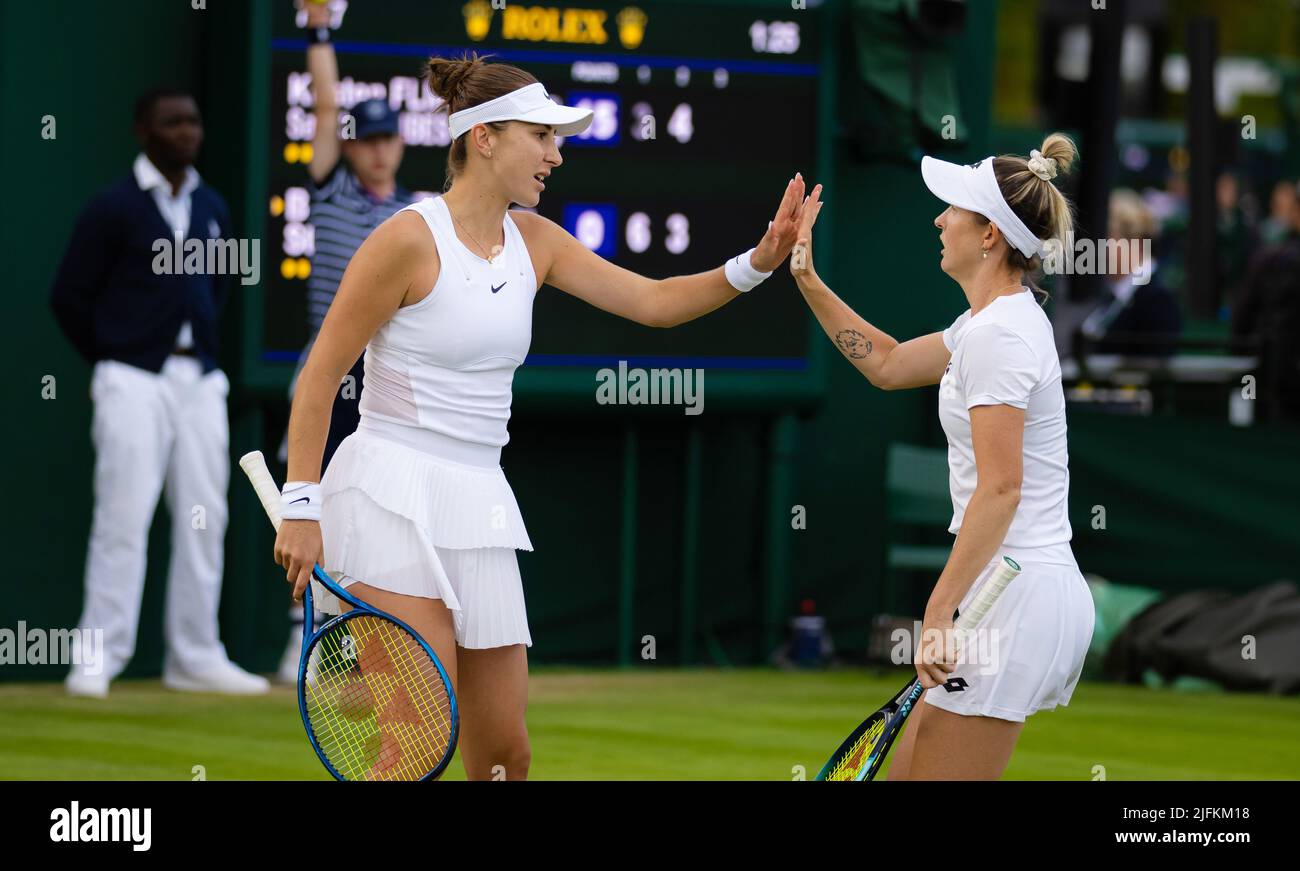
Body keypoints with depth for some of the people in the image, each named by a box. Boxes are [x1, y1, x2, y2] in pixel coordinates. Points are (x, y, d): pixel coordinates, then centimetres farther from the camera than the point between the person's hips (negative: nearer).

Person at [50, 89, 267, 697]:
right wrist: (111, 364, 4)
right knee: (123, 516, -9)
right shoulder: (112, 209, -6)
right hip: (134, 383, -6)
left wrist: (201, 349, 15)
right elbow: (70, 298, -2)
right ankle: (98, 657, -5)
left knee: (203, 520, 5)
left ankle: (195, 658, 12)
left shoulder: (212, 209, 12)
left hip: (200, 380, 6)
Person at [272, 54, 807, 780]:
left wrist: (757, 263, -7)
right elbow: (321, 374, -8)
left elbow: (651, 301, 9)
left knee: (506, 755, 4)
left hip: (479, 510, 7)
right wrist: (301, 508, -12)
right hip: (392, 498, -7)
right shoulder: (411, 239, -10)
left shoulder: (533, 241, 10)